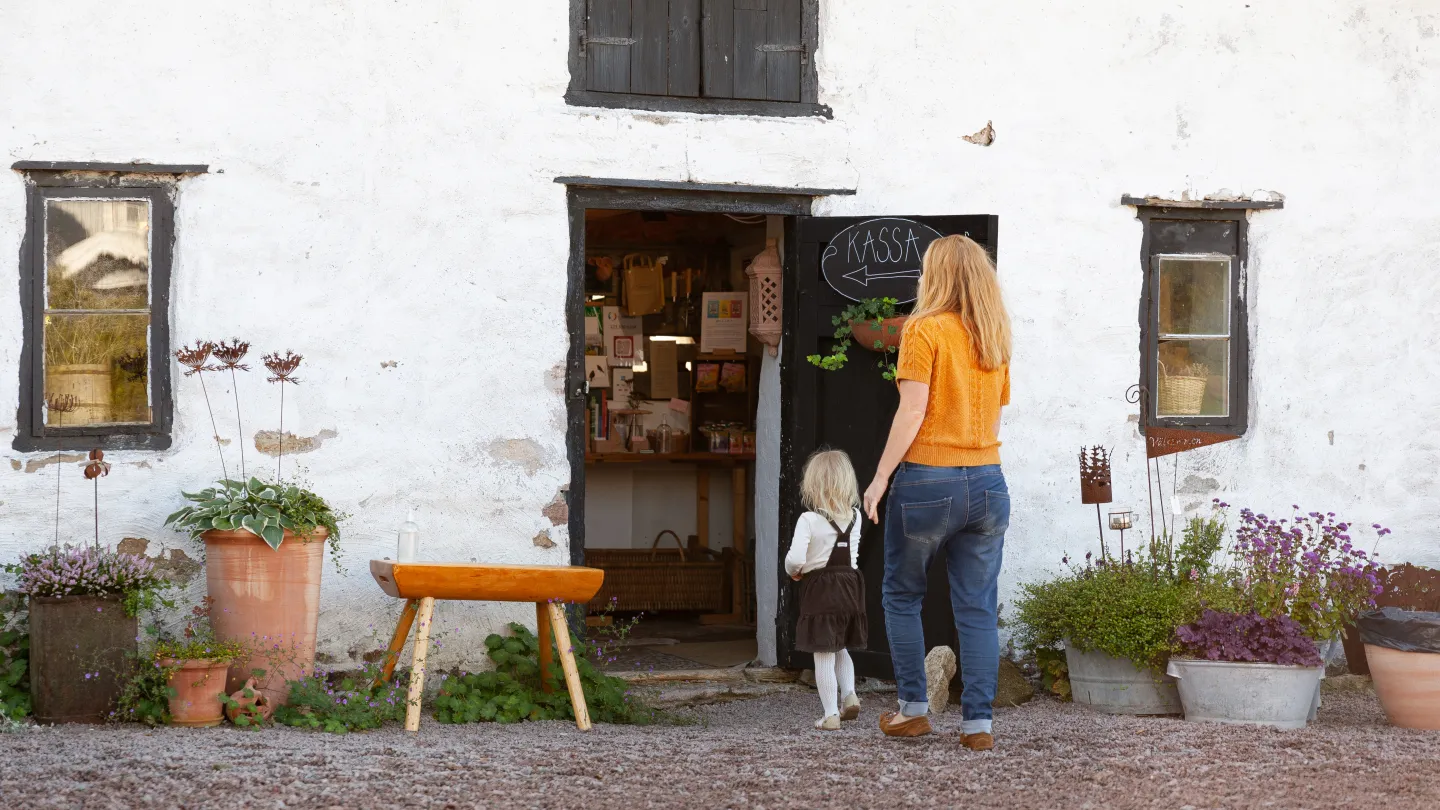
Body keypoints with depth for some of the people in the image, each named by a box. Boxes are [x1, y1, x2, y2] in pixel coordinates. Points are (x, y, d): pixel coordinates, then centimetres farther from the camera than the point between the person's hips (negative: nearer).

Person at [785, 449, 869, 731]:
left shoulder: (809, 520, -15)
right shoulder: (855, 517, 2)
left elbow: (795, 558, -21)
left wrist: (793, 570, -1)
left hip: (820, 590, -5)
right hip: (850, 584, 5)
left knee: (823, 656, 1)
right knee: (840, 649, 23)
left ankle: (831, 715, 1)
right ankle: (849, 694, 7)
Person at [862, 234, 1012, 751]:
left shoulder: (924, 331, -6)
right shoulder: (995, 340, 11)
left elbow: (912, 411, -12)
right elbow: (995, 418, 14)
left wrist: (880, 477, -9)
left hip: (928, 480, -5)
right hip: (988, 484, 5)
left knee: (901, 596, 13)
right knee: (977, 608, 5)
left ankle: (914, 709, 14)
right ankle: (978, 723, 3)